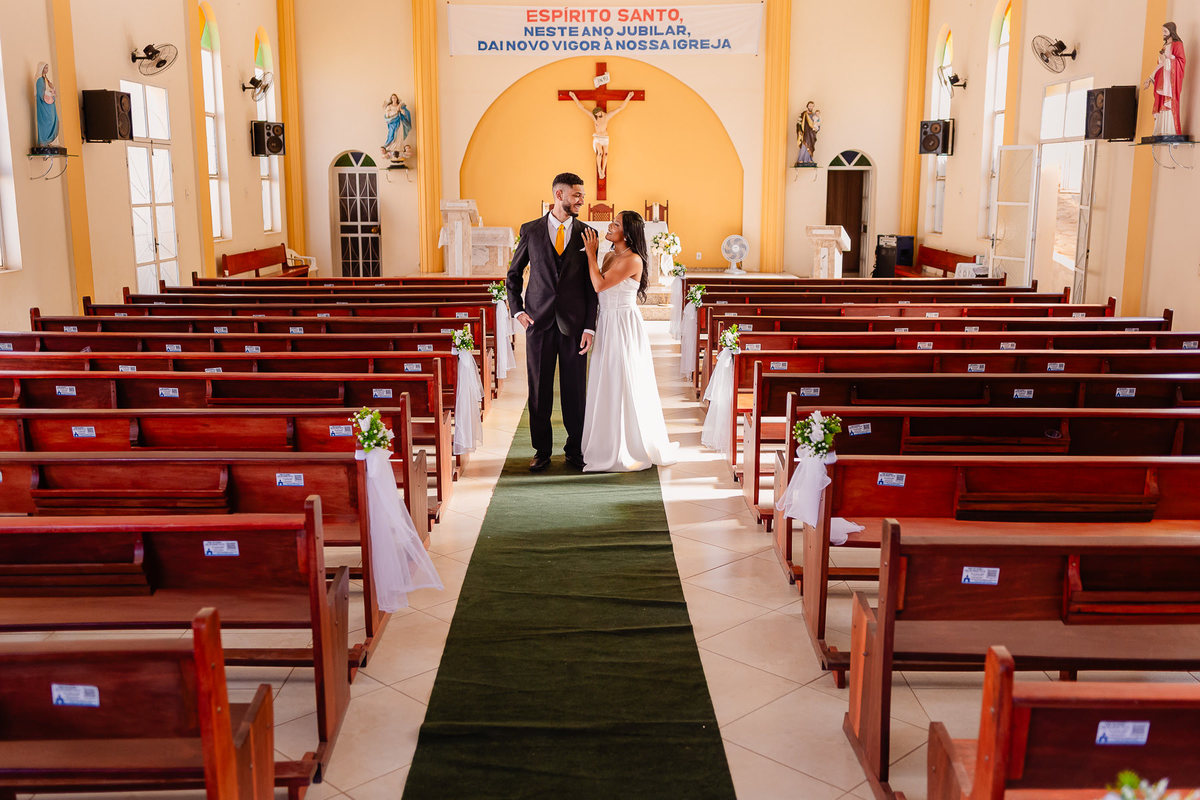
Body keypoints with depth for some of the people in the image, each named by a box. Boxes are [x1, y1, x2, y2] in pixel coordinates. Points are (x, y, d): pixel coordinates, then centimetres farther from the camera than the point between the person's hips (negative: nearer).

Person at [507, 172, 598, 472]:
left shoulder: (586, 233, 4)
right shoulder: (531, 230, 4)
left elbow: (591, 284, 3)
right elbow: (514, 274, 13)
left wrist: (590, 326, -4)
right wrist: (517, 310, 1)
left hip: (574, 323, 0)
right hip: (539, 322, 0)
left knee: (575, 390, 5)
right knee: (539, 390, 5)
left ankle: (575, 450, 18)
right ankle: (542, 450, 18)